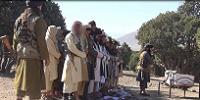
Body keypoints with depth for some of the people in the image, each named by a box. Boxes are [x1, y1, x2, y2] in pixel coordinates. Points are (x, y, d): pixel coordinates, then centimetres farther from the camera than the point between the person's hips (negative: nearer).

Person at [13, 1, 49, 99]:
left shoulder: (19, 19, 12)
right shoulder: (38, 19, -9)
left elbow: (15, 39, 14)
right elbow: (41, 41, -13)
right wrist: (46, 56, -6)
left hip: (21, 56, 7)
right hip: (34, 56, -7)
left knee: (21, 82, 16)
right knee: (33, 84, -1)